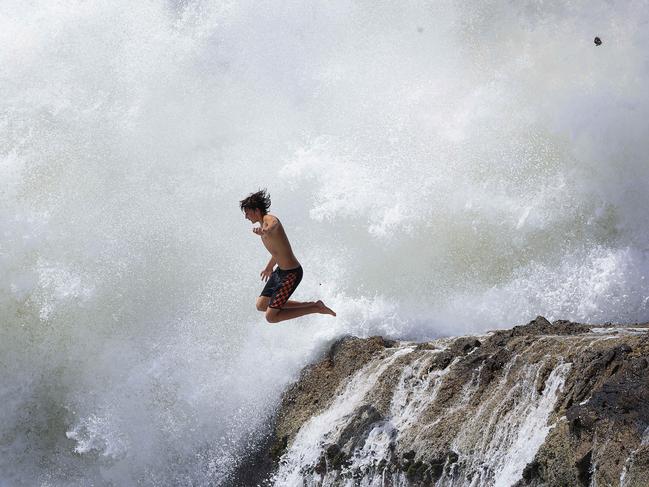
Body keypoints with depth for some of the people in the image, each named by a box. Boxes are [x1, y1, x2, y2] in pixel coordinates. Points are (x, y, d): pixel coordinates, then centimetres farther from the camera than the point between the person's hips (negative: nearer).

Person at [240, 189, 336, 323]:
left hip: (291, 273, -10)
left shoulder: (270, 219, -19)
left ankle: (316, 308, -1)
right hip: (280, 271, 10)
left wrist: (265, 231, -71)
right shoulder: (263, 225, 11)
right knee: (261, 305, 18)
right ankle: (309, 305, 20)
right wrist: (269, 267, 44)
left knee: (271, 316, -10)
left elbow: (273, 225, -47)